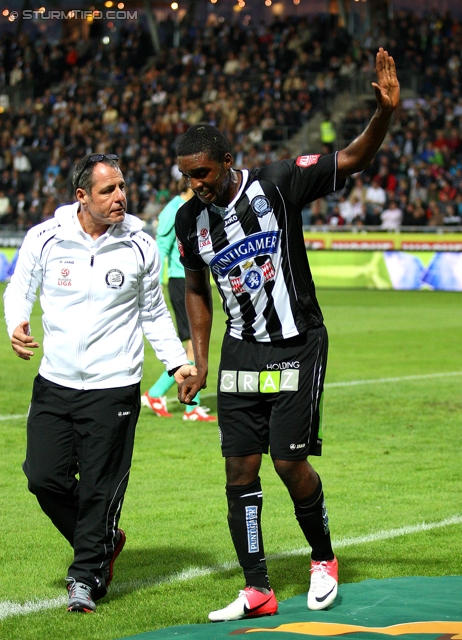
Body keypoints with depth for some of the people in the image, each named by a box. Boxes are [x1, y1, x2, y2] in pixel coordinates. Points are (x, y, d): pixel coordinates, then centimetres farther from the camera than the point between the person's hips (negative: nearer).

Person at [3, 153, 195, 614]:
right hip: (55, 384, 2)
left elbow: (153, 312, 12)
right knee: (44, 476, 1)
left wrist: (176, 361, 3)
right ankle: (103, 542, 26)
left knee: (100, 487, -1)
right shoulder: (45, 238, -3)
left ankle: (87, 576, 16)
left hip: (113, 387, -2)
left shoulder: (139, 246, -2)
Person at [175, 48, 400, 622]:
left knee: (290, 463, -7)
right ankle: (257, 591, 7)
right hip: (241, 353, 5)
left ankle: (323, 558, 19)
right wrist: (199, 361, 12)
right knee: (240, 471, 0)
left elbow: (354, 158, -16)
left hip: (297, 347, -4)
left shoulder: (278, 183, -13)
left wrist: (385, 111, -34)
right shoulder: (190, 219, 2)